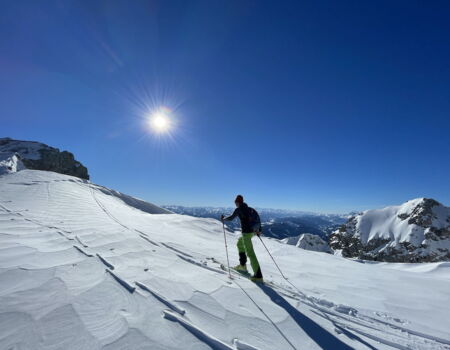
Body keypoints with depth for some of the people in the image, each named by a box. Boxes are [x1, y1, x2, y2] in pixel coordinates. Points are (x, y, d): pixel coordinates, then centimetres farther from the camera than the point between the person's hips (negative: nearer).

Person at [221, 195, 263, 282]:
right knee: (240, 243, 28)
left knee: (250, 253, -4)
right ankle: (242, 265, 32)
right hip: (253, 231, 9)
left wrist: (223, 219, 6)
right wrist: (259, 230, 16)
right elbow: (257, 217, 14)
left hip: (246, 232, -9)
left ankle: (258, 276, -4)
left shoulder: (238, 209, -6)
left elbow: (231, 218, -13)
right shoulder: (250, 209, 15)